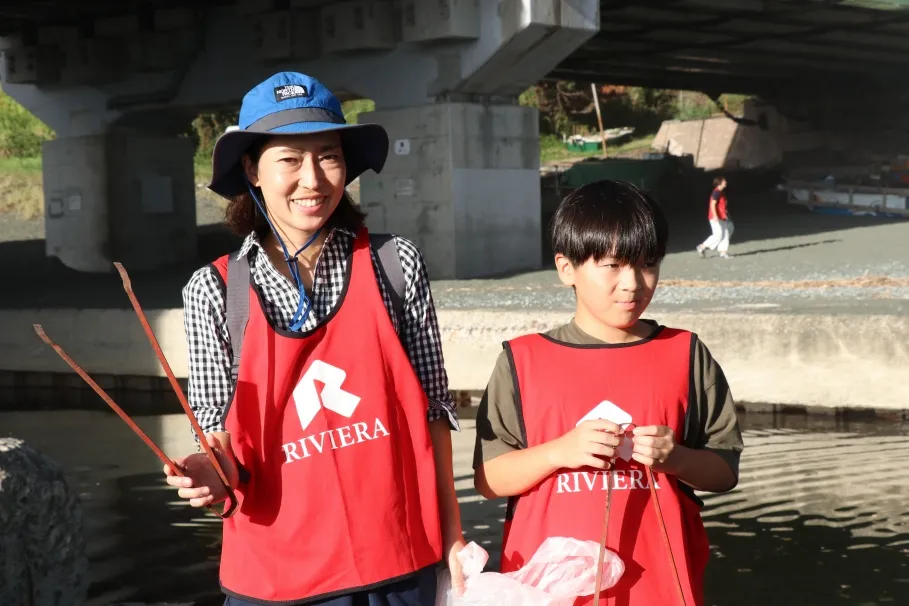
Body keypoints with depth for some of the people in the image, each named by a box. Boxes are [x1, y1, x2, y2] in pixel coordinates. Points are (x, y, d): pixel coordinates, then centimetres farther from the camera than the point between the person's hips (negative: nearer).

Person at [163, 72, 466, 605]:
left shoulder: (396, 264, -3)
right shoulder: (214, 291, -3)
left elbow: (432, 407, 2)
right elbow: (219, 430, 4)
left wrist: (453, 537, 2)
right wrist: (215, 472, -17)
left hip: (401, 562, 1)